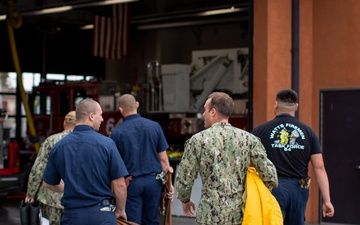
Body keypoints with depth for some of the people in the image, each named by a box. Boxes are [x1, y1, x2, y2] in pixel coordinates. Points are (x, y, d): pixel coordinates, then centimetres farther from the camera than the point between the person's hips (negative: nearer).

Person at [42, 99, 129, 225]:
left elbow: (48, 183, 13)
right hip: (101, 214, -3)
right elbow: (119, 185, -9)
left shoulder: (59, 146, 2)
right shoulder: (106, 144, -9)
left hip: (71, 214, 3)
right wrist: (120, 210, 9)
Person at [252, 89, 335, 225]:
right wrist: (327, 200, 3)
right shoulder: (308, 132, 6)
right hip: (299, 189, 3)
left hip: (273, 187, -3)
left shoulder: (260, 131, 0)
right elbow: (319, 168, 1)